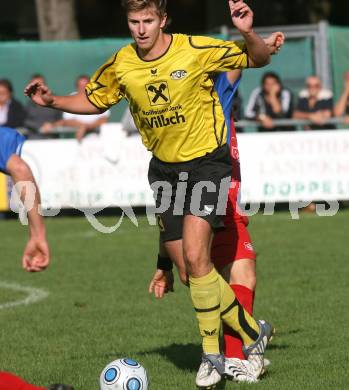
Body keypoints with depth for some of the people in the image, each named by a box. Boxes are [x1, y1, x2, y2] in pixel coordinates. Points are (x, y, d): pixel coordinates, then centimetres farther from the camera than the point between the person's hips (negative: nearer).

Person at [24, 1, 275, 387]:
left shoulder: (197, 50, -16)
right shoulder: (120, 65, -5)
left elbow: (259, 59, -7)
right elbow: (93, 101, 14)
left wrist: (247, 33, -27)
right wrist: (53, 101, -2)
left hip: (207, 160, -5)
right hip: (164, 167, 5)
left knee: (195, 256, -20)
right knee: (190, 269, 5)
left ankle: (211, 354, -6)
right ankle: (251, 332, 25)